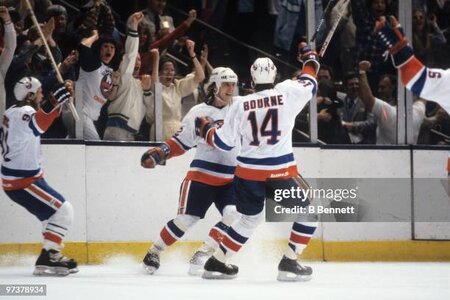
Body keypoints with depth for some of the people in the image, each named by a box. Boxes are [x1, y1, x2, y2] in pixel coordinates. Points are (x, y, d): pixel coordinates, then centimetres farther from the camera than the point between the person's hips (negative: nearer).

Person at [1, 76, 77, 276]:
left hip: (19, 176, 11)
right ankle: (47, 259, -14)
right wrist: (57, 103, -55)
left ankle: (53, 255, 25)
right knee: (63, 211, -12)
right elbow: (39, 125, -45)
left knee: (54, 211, 21)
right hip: (21, 182, -11)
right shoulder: (24, 113, -21)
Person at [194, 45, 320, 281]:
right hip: (281, 170, -4)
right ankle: (289, 263, 3)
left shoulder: (240, 104, -1)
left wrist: (204, 129, 22)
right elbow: (309, 86, 16)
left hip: (248, 173, 4)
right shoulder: (287, 93, -5)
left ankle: (216, 262, 26)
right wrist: (310, 59, 33)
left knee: (250, 219, 24)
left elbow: (224, 142, 3)